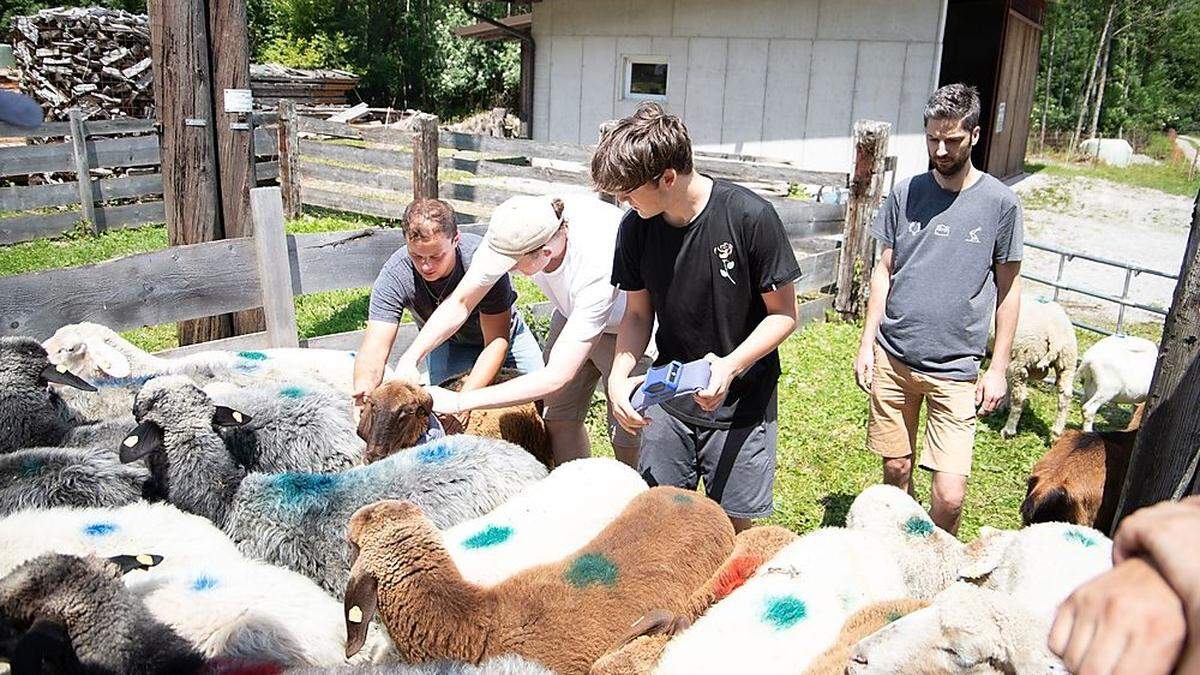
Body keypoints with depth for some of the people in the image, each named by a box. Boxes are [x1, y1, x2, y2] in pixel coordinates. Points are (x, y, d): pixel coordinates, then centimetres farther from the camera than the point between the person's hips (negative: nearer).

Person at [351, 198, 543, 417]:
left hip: (500, 331, 0)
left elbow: (497, 342, -35)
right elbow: (375, 348, -38)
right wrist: (363, 389, -61)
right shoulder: (393, 276, -32)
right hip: (446, 341, 1)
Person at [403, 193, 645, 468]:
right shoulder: (510, 234, -27)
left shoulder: (595, 266, -43)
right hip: (572, 312, 6)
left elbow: (557, 376, -41)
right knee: (559, 417, 4)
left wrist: (459, 402, -38)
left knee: (626, 436, -8)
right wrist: (408, 360, -24)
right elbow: (460, 302, -12)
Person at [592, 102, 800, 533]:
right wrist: (619, 377, -12)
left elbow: (783, 313, -11)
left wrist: (731, 366, -26)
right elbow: (638, 313, 4)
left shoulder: (750, 217, -20)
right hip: (668, 400, 4)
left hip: (741, 401, -3)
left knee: (733, 524, 6)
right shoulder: (634, 228, -7)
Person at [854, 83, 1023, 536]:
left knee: (949, 495, -6)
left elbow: (1008, 288, 3)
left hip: (956, 368, -2)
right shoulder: (905, 193, 3)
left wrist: (998, 368, 1)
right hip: (892, 358, 2)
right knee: (896, 470, 12)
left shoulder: (1000, 202, -3)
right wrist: (867, 342, 4)